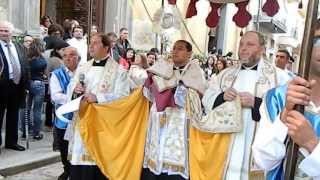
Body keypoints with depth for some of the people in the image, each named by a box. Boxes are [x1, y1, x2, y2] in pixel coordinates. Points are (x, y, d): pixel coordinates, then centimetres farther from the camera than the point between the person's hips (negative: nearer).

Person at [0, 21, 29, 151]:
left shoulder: (19, 47, 11)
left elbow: (25, 66, 12)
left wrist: (25, 84, 8)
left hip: (17, 86, 6)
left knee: (13, 116, 16)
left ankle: (11, 142, 28)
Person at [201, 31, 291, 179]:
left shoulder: (278, 76, -1)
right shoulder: (226, 74, 12)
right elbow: (206, 99, 9)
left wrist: (256, 102, -20)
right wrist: (222, 96, -11)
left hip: (257, 147, -3)